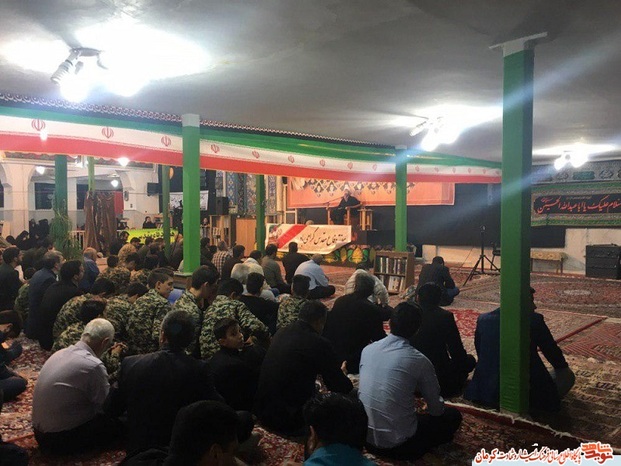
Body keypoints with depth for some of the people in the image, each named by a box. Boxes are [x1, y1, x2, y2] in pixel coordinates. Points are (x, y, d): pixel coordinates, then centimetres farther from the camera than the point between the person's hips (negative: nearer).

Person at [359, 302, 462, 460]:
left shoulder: (367, 350, -2)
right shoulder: (420, 361, -14)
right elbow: (436, 409, -2)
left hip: (365, 438, 5)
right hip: (398, 444, -5)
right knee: (453, 415, 14)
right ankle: (412, 449, 11)